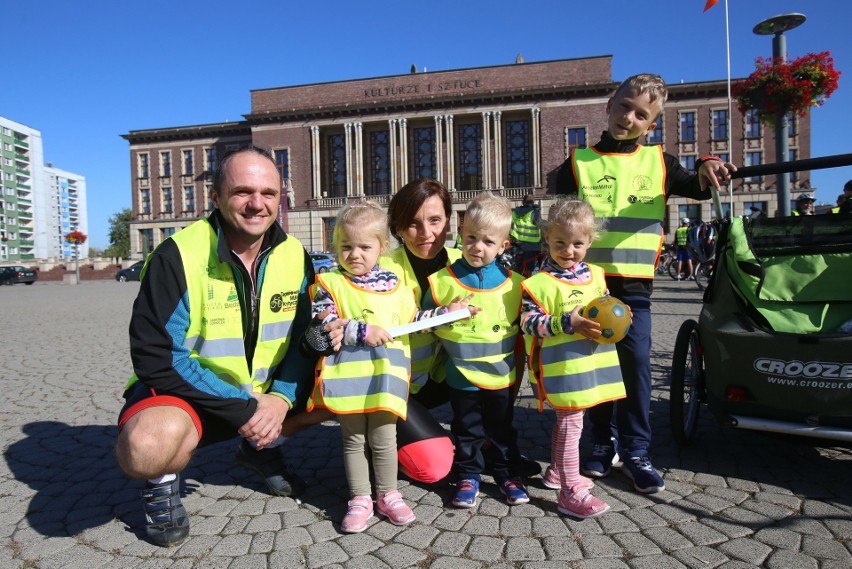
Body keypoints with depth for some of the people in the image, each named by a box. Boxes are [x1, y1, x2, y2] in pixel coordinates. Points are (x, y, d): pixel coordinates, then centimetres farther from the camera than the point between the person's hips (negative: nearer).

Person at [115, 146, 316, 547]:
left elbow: (307, 337, 0)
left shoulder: (294, 255, -5)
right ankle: (162, 480, 3)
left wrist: (282, 398, -17)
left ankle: (262, 448, 15)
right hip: (186, 393, -5)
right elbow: (156, 359, -20)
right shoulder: (177, 256, -19)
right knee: (147, 446, -36)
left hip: (263, 395, 6)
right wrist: (241, 409, -23)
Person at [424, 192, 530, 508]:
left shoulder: (512, 283, -3)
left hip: (502, 374, 1)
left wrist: (518, 361, 5)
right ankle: (468, 476, 32)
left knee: (503, 429, 18)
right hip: (461, 374, -1)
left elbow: (523, 324, 8)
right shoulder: (443, 280, -8)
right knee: (466, 430, 15)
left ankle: (509, 475, 35)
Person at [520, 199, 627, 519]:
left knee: (566, 420, 21)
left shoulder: (595, 276, 8)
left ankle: (557, 471, 39)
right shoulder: (539, 283, -12)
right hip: (561, 366, -7)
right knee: (570, 423, -4)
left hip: (590, 362, 7)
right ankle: (571, 492, 7)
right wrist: (567, 322, -24)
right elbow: (529, 322, -16)